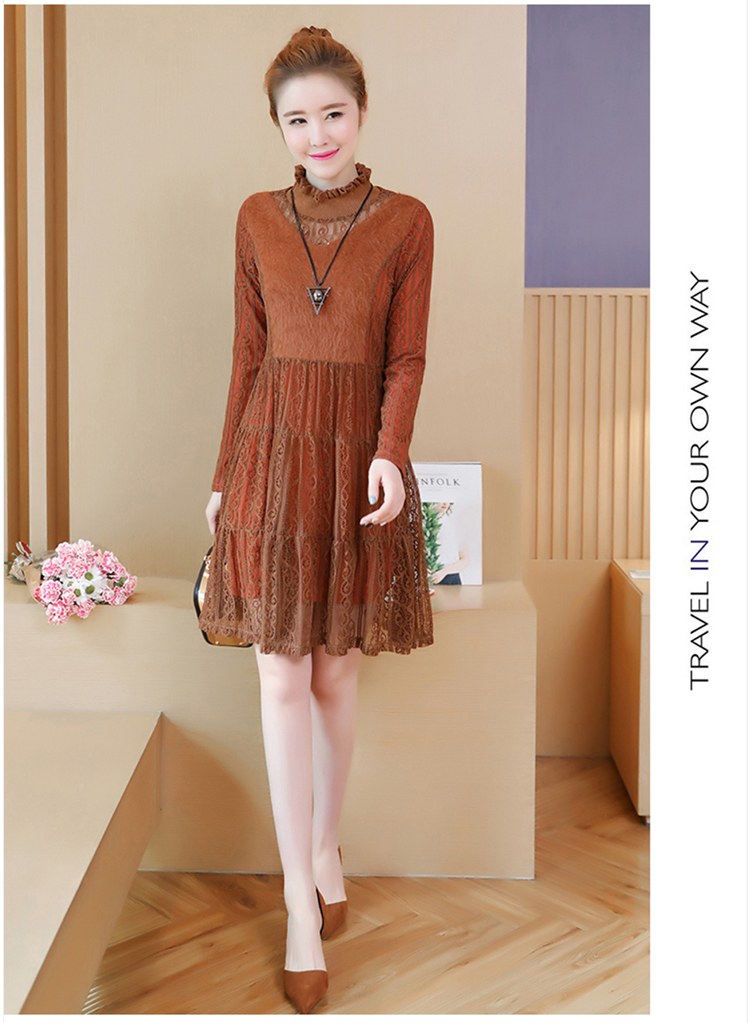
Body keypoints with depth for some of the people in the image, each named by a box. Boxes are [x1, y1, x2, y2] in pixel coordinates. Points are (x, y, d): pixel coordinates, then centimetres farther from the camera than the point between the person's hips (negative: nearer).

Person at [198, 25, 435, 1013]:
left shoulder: (406, 220, 0)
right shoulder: (258, 218, 6)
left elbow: (406, 358, -4)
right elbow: (249, 355, 7)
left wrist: (390, 454, -19)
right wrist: (226, 475, 7)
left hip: (358, 460, -1)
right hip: (273, 453, 1)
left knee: (338, 671, 9)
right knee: (283, 677, -1)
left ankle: (328, 847, 30)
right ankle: (302, 896, 8)